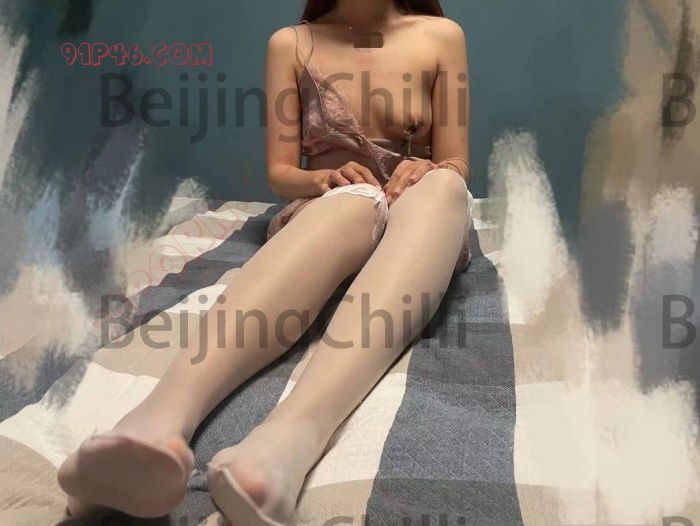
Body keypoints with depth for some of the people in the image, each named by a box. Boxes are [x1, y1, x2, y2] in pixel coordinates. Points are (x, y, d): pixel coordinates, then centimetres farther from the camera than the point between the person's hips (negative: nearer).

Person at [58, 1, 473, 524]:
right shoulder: (291, 44, 6)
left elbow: (457, 169, 5)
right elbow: (279, 172, 4)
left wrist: (425, 169, -18)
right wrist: (324, 178, -19)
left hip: (422, 219, 1)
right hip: (324, 213, -1)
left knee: (439, 186, -35)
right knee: (352, 201, -37)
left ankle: (290, 436, -63)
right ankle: (160, 418, -63)